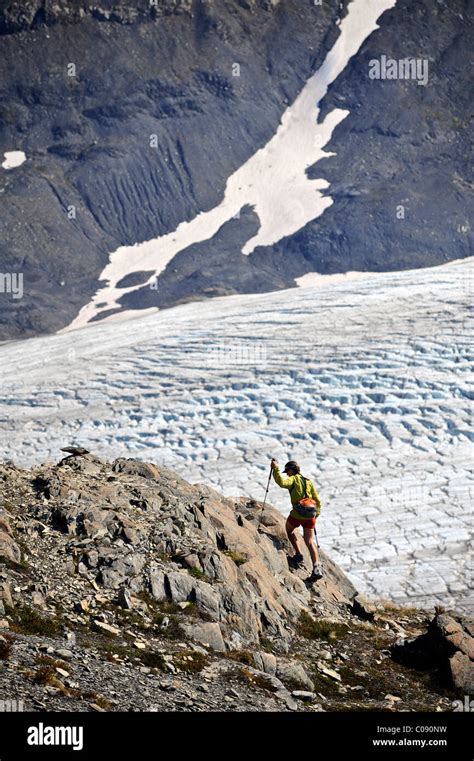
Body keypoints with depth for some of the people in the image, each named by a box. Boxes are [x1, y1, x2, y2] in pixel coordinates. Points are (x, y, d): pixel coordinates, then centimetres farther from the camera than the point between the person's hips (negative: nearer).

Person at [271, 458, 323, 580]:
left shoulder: (293, 479, -2)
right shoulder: (308, 482, 18)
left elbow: (282, 483, -24)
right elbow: (317, 500, 19)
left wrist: (275, 469, -18)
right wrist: (316, 513, 29)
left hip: (297, 514, -5)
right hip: (310, 515, 5)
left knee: (289, 529, 26)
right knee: (310, 541, 5)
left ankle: (298, 555, 19)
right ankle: (317, 567, -12)